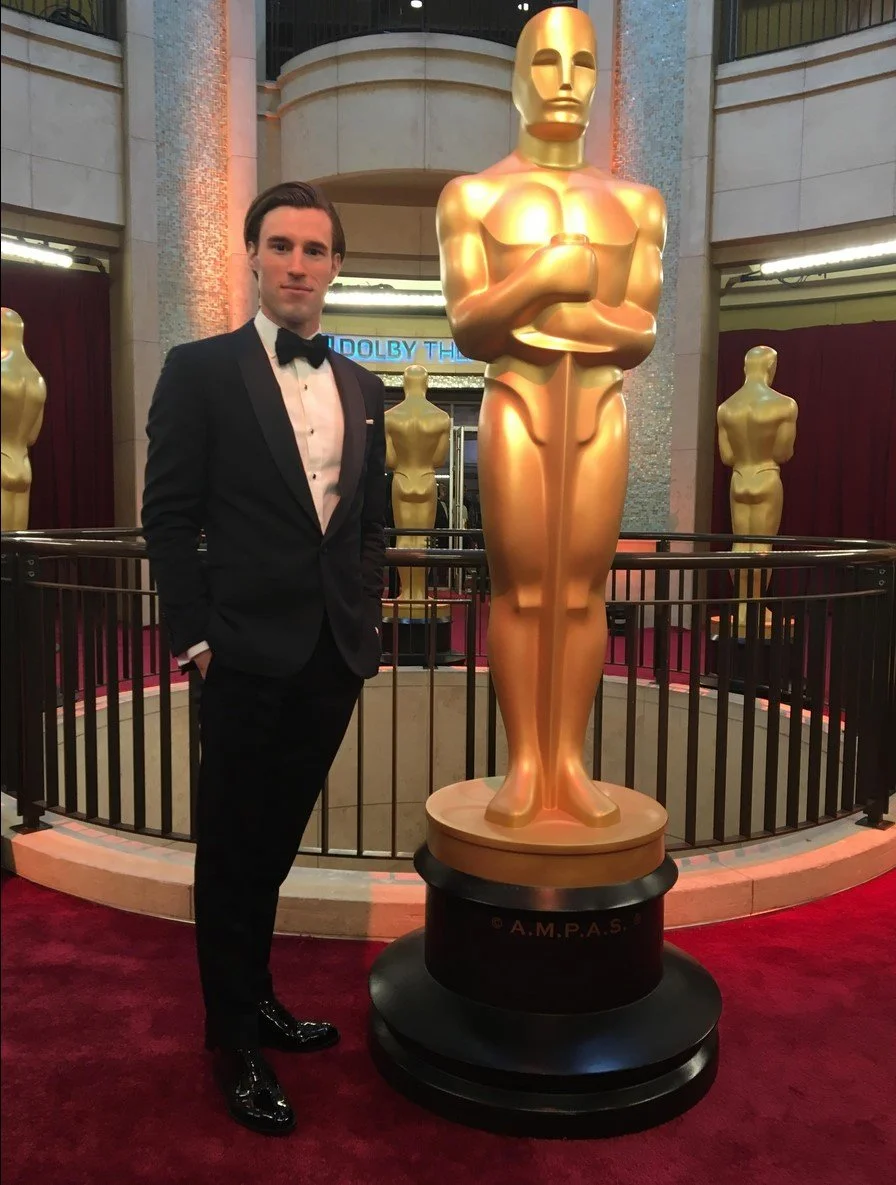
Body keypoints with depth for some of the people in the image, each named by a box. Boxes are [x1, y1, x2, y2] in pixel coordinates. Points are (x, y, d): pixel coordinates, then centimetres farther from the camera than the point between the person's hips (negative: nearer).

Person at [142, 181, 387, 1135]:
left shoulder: (362, 388, 11)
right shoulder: (200, 371, -4)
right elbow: (169, 519, -6)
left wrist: (367, 625, 8)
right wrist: (196, 639, -10)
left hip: (334, 660, 5)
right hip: (248, 658, -4)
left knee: (274, 843, 18)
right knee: (232, 851, 8)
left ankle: (258, 999, 36)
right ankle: (233, 1044, 24)